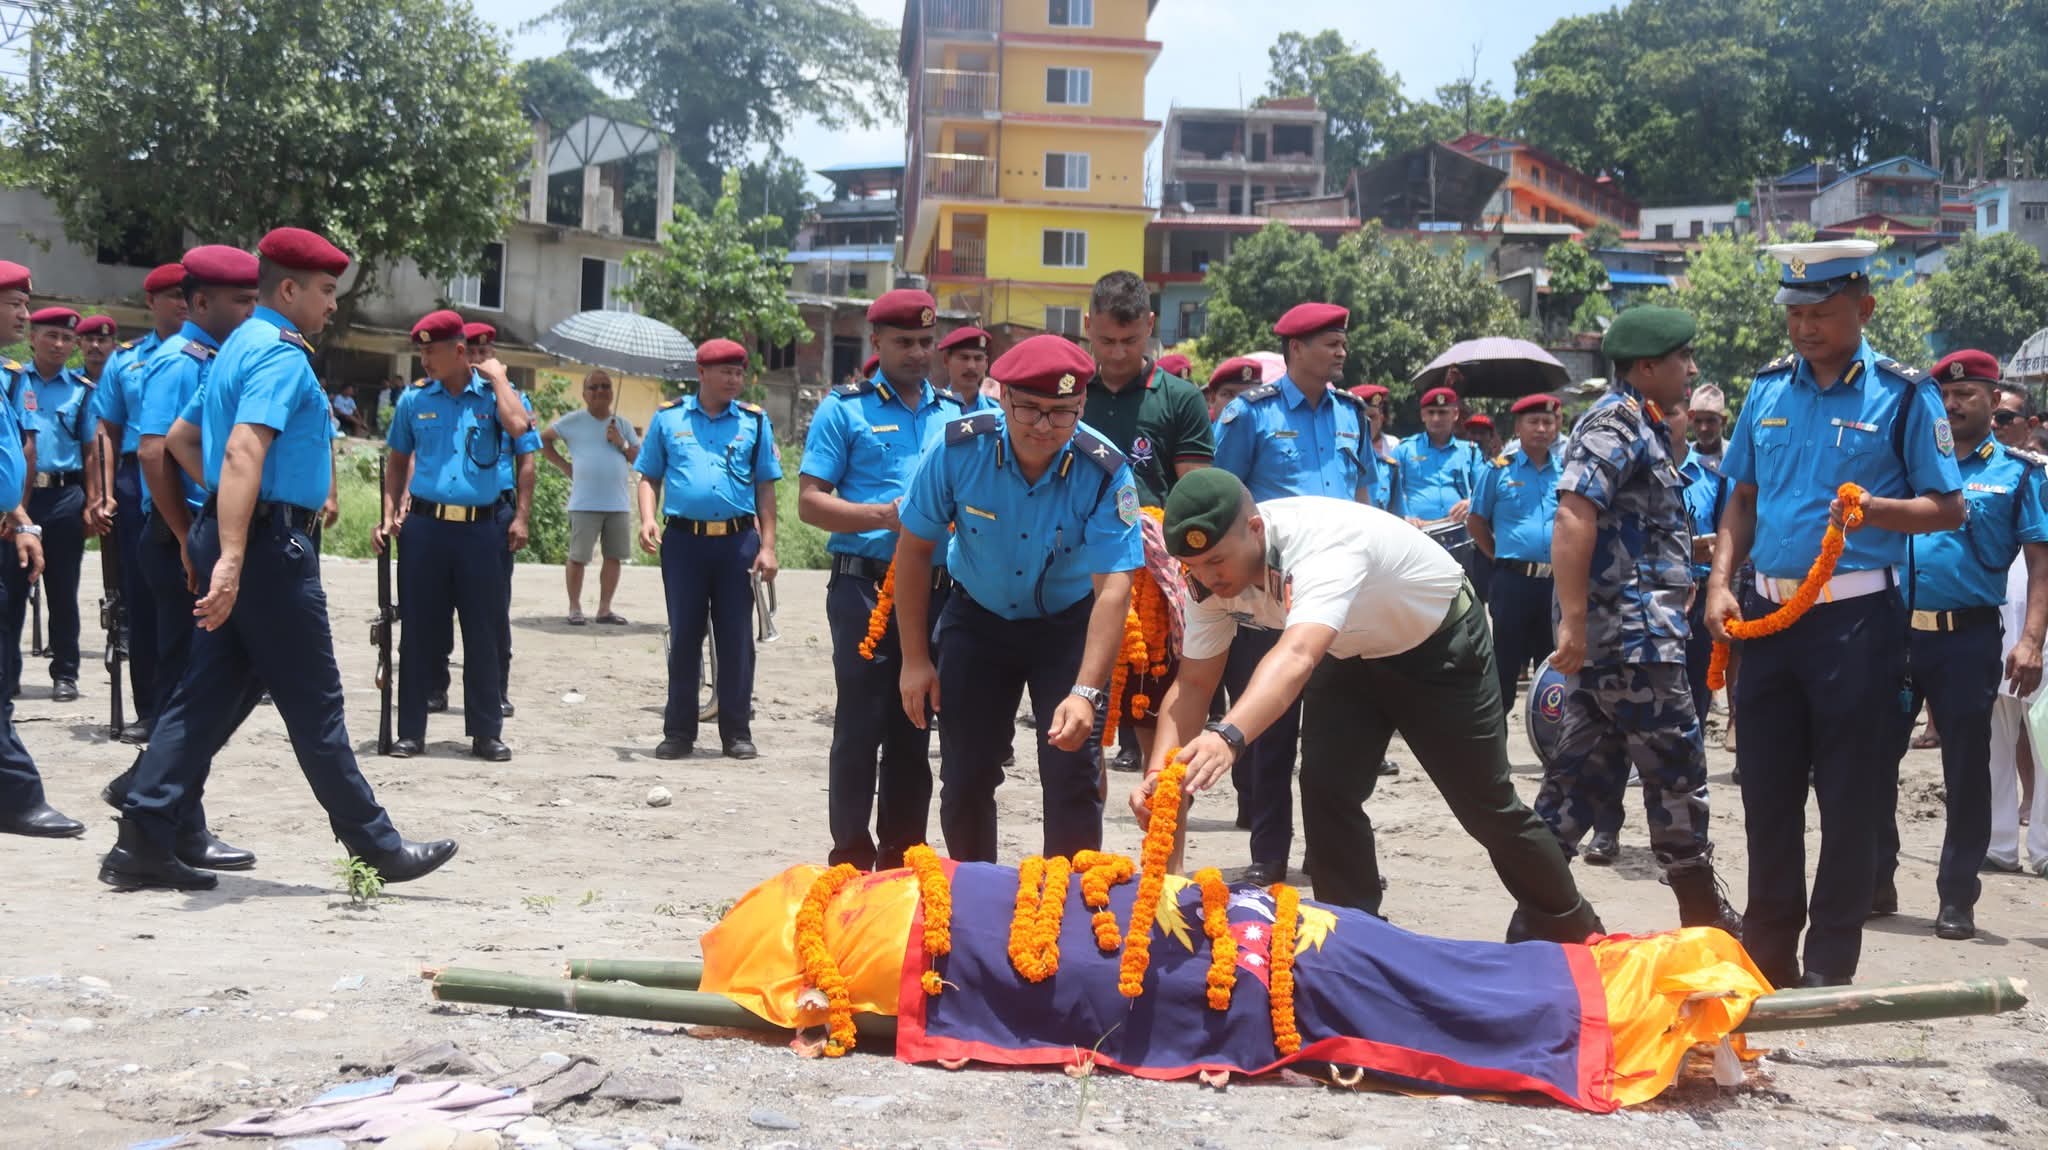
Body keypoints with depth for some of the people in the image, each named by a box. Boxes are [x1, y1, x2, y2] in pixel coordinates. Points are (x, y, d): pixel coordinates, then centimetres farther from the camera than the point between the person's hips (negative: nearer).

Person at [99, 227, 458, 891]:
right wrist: (232, 557, -35)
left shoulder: (240, 347, 18)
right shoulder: (281, 354, -13)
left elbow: (180, 439, 27)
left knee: (209, 695, 9)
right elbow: (244, 451, -27)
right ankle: (377, 848, 6)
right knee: (314, 705, -2)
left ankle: (143, 845, 7)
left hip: (230, 532, 10)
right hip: (270, 542, -10)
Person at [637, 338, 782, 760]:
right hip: (683, 539, 0)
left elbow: (765, 487, 8)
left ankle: (737, 732, 10)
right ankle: (679, 732, 12)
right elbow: (649, 477, 12)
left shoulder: (754, 421, 8)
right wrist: (648, 518, -7)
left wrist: (767, 547, 2)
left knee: (737, 639, 2)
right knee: (683, 637, 4)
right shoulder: (668, 419, 8)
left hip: (738, 540, 0)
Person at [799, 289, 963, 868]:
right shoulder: (845, 408, 1)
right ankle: (851, 855, 5)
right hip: (865, 586, -4)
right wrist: (885, 516, -16)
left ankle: (902, 854, 19)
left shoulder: (959, 411, 14)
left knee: (913, 730, 10)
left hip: (938, 589, 4)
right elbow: (810, 501, -3)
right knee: (860, 726, -3)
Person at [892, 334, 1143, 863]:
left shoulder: (1105, 473, -25)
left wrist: (1086, 692, -42)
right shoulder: (959, 448, -21)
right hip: (979, 619, 2)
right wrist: (915, 659, -8)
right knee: (965, 777, 4)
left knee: (1072, 777, -8)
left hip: (1067, 626, -1)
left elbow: (1113, 587, -31)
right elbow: (914, 548, -9)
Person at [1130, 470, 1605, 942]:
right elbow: (1192, 683, -15)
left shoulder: (1325, 543, -44)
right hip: (1350, 655, 6)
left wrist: (1227, 736, -76)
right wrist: (1159, 771, -32)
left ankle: (1571, 926, 28)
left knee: (1485, 802, 5)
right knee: (1326, 790, -13)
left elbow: (1297, 657, -60)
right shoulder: (1211, 579, -21)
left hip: (1440, 643, -5)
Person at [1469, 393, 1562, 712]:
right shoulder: (1499, 470, 3)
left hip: (1558, 580, 3)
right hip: (1514, 580, -3)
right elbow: (1475, 521, 9)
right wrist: (1499, 557, 5)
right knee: (1505, 663, 0)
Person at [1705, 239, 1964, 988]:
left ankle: (1829, 969, 11)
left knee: (1846, 796, 2)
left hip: (1855, 618, -5)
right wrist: (1721, 582, 4)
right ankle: (1767, 954, 24)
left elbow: (1949, 509, -4)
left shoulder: (1903, 395, -4)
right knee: (1766, 787, 11)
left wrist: (1874, 510, -22)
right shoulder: (1768, 389, 9)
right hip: (1769, 612, 5)